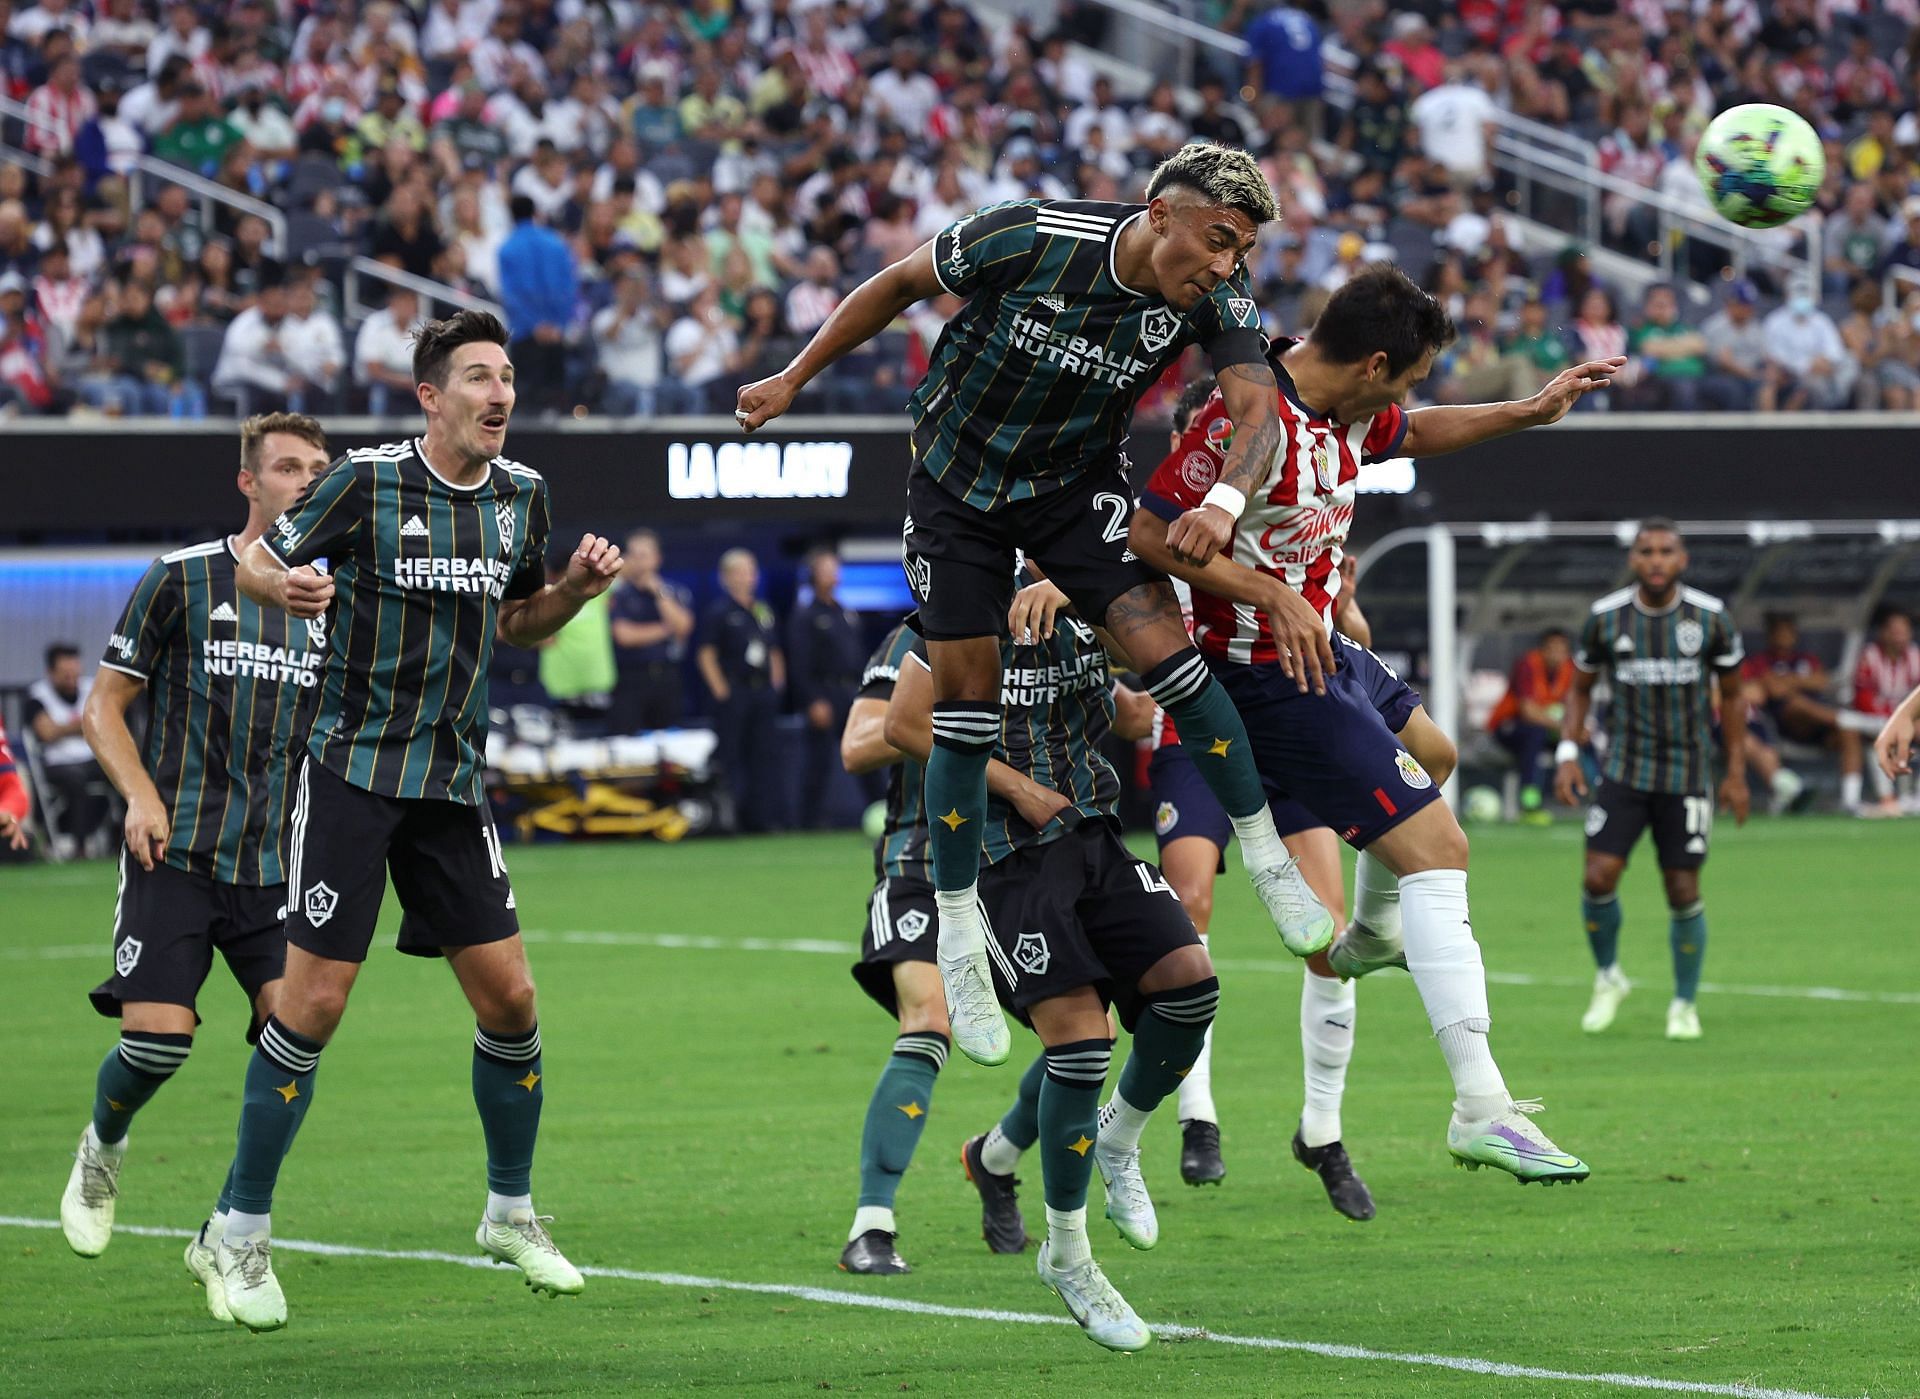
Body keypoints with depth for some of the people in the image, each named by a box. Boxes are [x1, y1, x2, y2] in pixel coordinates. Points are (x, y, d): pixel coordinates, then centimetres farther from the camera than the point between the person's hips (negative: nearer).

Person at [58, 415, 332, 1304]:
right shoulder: (180, 579, 0)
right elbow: (104, 706, 4)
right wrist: (142, 795, -12)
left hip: (282, 861, 3)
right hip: (177, 853, -3)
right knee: (158, 1036, -14)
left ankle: (226, 1239, 0)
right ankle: (101, 1150, 22)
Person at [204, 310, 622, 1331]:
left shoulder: (523, 495, 6)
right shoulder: (369, 481, -11)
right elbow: (257, 562, -3)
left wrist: (576, 588, 0)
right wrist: (283, 586, -26)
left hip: (453, 782, 5)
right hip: (352, 773, -5)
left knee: (509, 998, 2)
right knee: (314, 1005, -8)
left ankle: (510, 1213, 22)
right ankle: (243, 1235, 3)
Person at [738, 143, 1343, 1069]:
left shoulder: (1214, 298, -19)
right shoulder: (1031, 239, -27)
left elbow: (1257, 408, -27)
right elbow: (900, 283, -12)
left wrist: (1225, 501, -49)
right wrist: (793, 378, -3)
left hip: (1079, 483, 2)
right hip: (959, 478, -2)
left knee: (1165, 650, -17)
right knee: (965, 702, -4)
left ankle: (1267, 858, -1)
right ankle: (958, 939, 11)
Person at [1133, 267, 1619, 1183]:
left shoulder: (1348, 411, 1)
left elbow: (1413, 435, 24)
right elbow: (1151, 533, -27)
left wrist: (1531, 412, 20)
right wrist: (1274, 595, -27)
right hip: (1271, 679, -11)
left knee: (1430, 755, 35)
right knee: (1437, 849, -14)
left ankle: (1374, 934, 60)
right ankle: (1481, 1108, -17)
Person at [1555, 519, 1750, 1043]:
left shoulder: (1710, 617, -4)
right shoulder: (1606, 617, -2)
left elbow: (1731, 695, 8)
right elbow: (1580, 687, 11)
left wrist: (1737, 773, 5)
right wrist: (1568, 752, -2)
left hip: (1688, 776, 0)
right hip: (1624, 771, 1)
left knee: (1684, 892, -1)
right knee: (1599, 878, -12)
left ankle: (1684, 1004, 18)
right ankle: (1608, 977, 14)